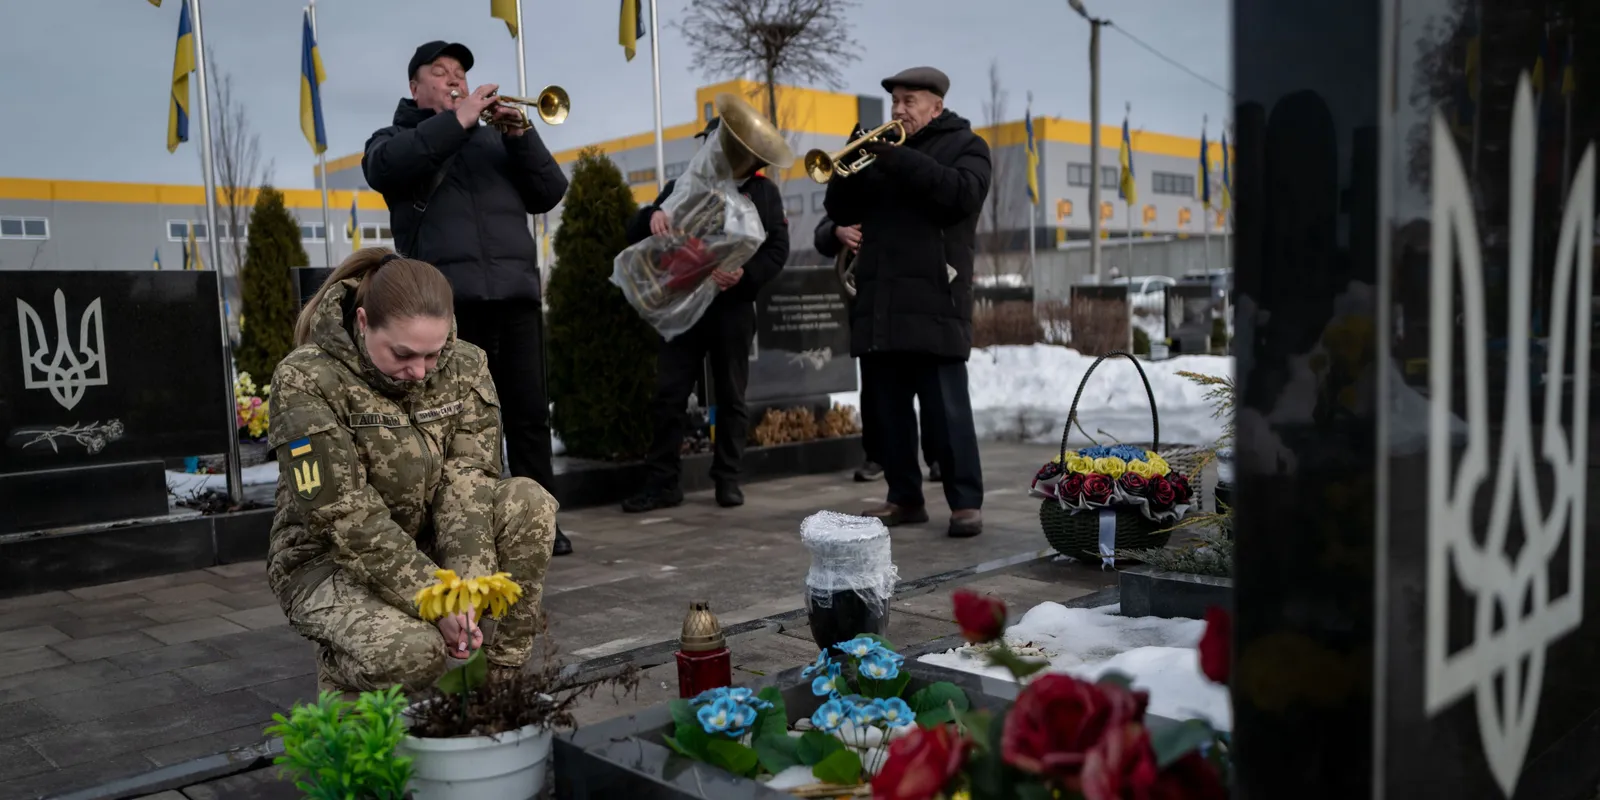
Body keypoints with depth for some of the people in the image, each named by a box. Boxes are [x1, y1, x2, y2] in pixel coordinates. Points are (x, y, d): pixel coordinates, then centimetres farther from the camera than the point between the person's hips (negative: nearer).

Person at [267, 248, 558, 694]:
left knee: (529, 503, -22)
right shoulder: (306, 381, -21)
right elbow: (348, 516, -25)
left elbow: (468, 485, -14)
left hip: (428, 547, 5)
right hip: (328, 559, -4)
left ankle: (506, 677, -11)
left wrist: (467, 584, -31)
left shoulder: (464, 368, -7)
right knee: (412, 651, -33)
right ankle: (343, 675, 5)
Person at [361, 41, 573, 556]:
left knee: (531, 413, 2)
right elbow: (385, 168, -10)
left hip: (515, 292, 3)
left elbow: (549, 194, 13)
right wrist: (457, 120, -12)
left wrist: (520, 135, -2)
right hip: (446, 297, -3)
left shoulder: (494, 140, 24)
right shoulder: (396, 139, 16)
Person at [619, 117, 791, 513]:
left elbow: (777, 250, -2)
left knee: (731, 397, 5)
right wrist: (652, 215, -18)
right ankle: (661, 481, 3)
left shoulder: (763, 192, 8)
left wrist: (745, 275, -21)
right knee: (668, 395, -2)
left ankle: (727, 478, 14)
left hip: (733, 309, -1)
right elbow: (634, 235, 5)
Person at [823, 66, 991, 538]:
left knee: (947, 409, -8)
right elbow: (839, 210, 15)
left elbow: (965, 194, -13)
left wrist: (900, 160, -17)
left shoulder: (964, 145, 8)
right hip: (878, 304, 6)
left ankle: (966, 502, -2)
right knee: (885, 409, 6)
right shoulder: (883, 147, 22)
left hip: (933, 302, -5)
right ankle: (904, 498, 15)